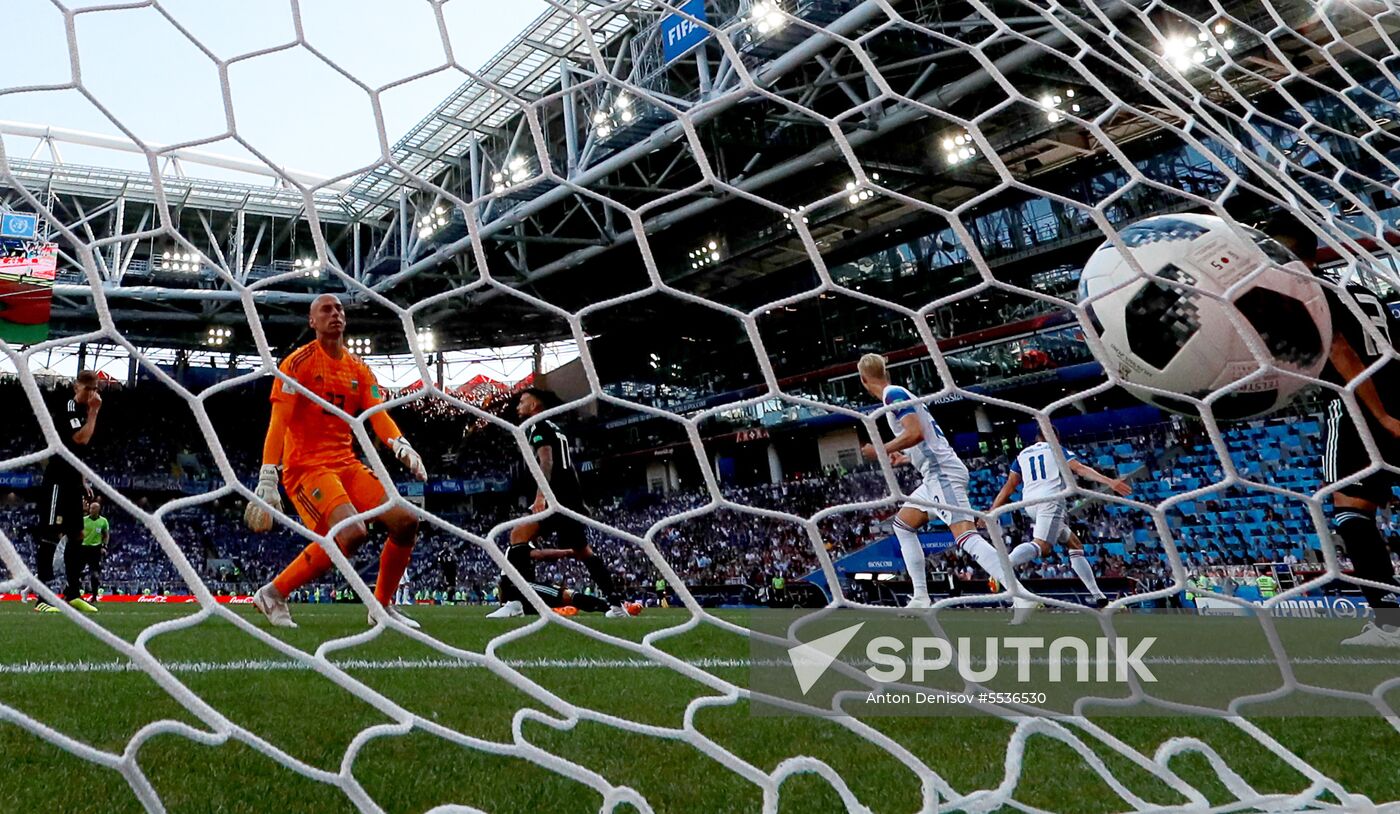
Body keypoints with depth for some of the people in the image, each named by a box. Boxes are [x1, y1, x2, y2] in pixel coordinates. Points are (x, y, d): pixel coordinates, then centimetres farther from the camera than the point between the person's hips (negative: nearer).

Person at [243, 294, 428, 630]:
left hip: (347, 463, 7)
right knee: (352, 532, -28)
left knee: (406, 521, -5)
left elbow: (379, 415, 1)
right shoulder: (298, 362, -5)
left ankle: (382, 605, 11)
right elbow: (278, 423, -14)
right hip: (306, 465, -7)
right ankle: (272, 594, -9)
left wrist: (403, 447, -21)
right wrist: (267, 481, -22)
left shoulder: (360, 369, 13)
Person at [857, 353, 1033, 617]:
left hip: (941, 472, -10)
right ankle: (921, 599, 16)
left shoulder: (893, 394, -8)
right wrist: (905, 458, 37)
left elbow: (915, 433, -21)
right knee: (903, 525, 19)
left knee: (966, 537, -19)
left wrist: (881, 451, -9)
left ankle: (1021, 597, -26)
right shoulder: (902, 394, 21)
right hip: (938, 473, 10)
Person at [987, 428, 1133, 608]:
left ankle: (1098, 596, 13)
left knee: (1075, 545, 18)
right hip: (1051, 500, -5)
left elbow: (1008, 487, 20)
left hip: (1030, 503, 6)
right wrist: (1110, 482, -7)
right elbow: (1081, 469, 1)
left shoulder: (1022, 455, 27)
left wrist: (991, 512, 21)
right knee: (1040, 546, -24)